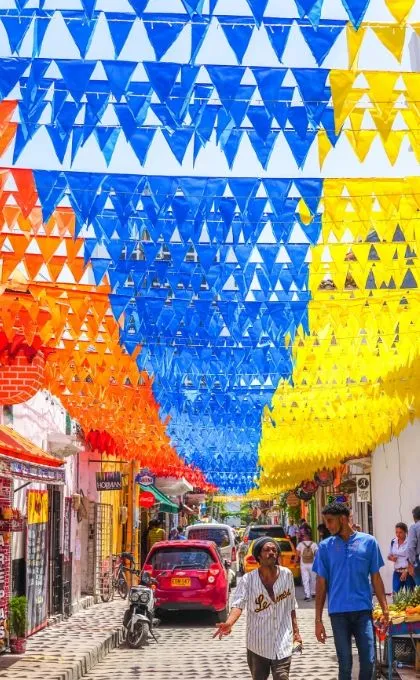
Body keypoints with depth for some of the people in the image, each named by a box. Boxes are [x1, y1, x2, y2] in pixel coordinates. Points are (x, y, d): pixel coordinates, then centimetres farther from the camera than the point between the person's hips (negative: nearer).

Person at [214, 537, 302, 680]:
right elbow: (238, 604, -22)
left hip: (282, 642, 0)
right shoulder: (248, 579, -10)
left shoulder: (286, 575, -2)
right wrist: (229, 623, -41)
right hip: (257, 643, 0)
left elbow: (291, 605, 9)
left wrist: (296, 630, 11)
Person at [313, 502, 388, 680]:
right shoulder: (325, 546, 2)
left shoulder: (368, 542, 2)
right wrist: (318, 620, 0)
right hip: (338, 612, 0)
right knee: (345, 665, 5)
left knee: (368, 661, 0)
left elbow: (376, 578, 7)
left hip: (363, 611, 0)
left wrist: (385, 610, 0)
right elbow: (321, 583, 4)